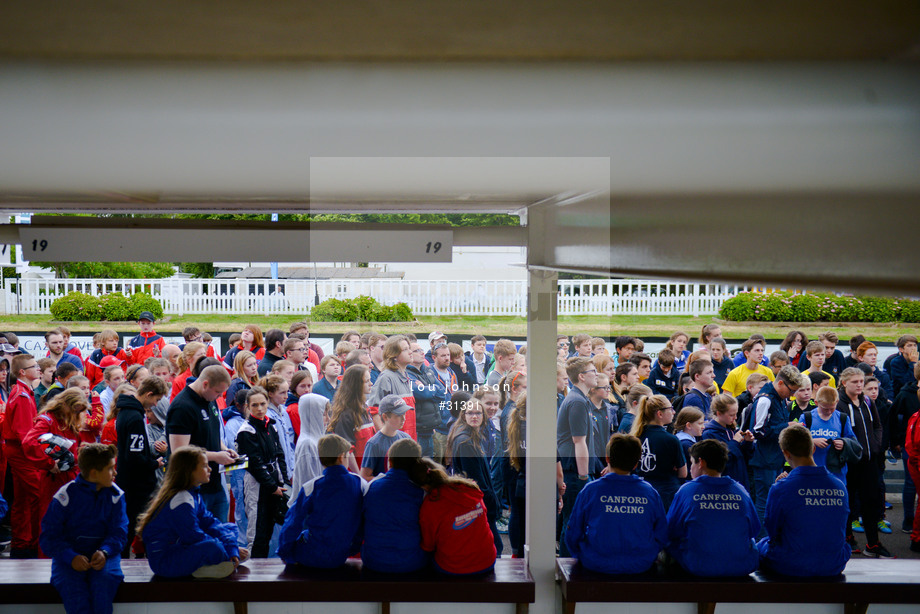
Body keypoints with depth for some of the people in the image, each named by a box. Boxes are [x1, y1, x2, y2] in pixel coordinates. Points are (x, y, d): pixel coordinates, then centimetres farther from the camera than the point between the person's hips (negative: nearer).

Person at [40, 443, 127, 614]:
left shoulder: (115, 495, 5)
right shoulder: (65, 496, -3)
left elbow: (119, 532, 3)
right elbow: (49, 537, -3)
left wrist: (104, 552, -19)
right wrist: (71, 557, -20)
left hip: (104, 554, 2)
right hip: (69, 555, -1)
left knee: (105, 578, -32)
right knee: (74, 590, -33)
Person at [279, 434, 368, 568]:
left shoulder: (310, 488, -16)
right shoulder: (361, 484, -8)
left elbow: (293, 525, -8)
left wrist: (283, 552, 7)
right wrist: (353, 549, 17)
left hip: (311, 558, -4)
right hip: (341, 558, 4)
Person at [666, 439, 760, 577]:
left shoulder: (686, 490, -4)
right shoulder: (740, 490, 3)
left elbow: (670, 532, 3)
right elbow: (754, 530, 15)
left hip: (698, 569, -2)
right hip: (742, 568, 3)